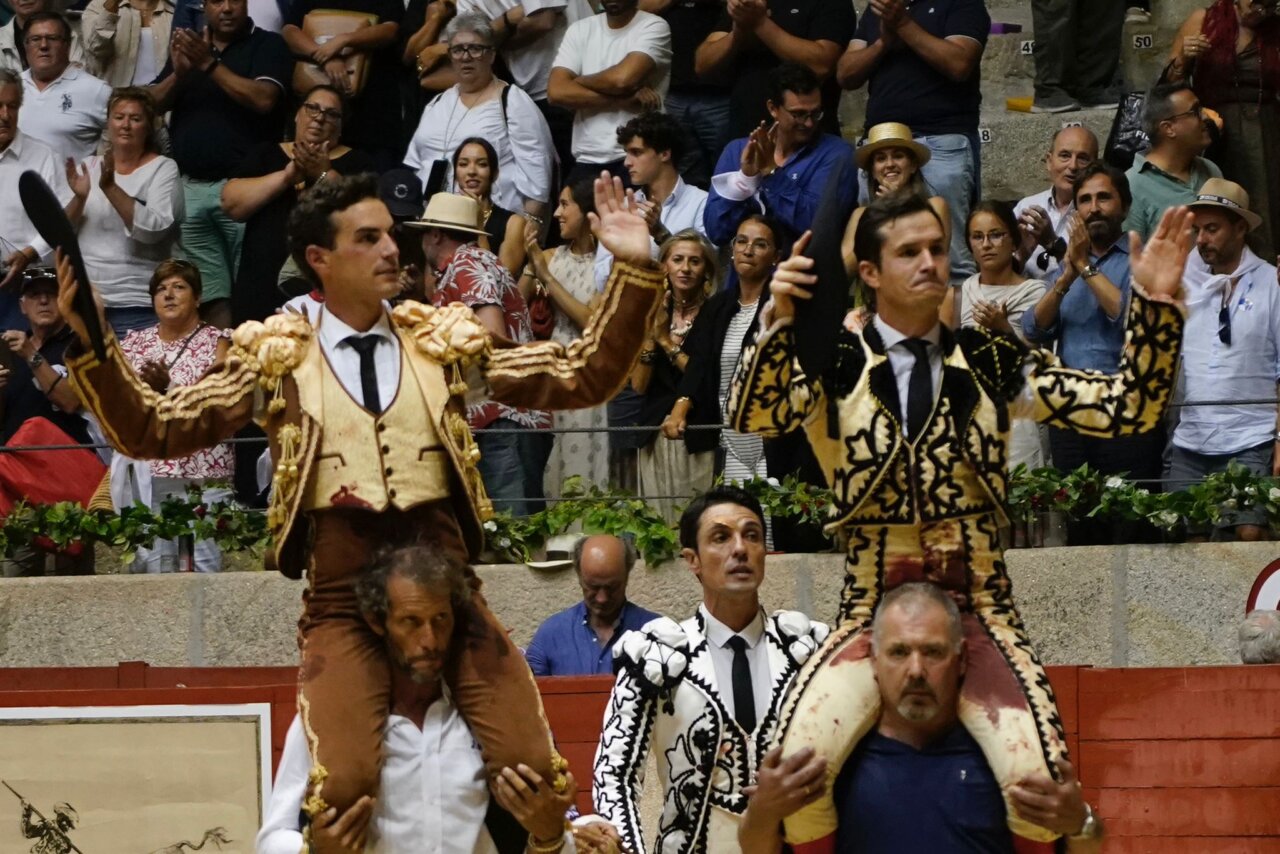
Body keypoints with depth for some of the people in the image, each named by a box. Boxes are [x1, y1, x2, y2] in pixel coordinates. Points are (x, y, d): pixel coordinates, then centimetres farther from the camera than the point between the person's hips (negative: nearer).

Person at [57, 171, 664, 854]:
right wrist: (88, 335, -7)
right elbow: (151, 431, 6)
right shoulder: (275, 361, 9)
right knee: (346, 783, -25)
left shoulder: (445, 345, 13)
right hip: (343, 602, -2)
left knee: (531, 770, -14)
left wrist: (632, 271, 2)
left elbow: (581, 379, 12)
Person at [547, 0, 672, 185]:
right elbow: (556, 91, -4)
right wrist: (624, 100, -12)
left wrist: (579, 80, 0)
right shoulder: (580, 29, 10)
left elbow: (623, 78, -19)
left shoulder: (654, 27, -2)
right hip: (588, 160, 4)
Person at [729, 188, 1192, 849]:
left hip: (978, 610, 1)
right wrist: (778, 320, -32)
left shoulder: (993, 364, 7)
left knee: (1039, 779, -24)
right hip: (873, 613, -1)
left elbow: (1128, 409, 2)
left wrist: (1154, 302, -11)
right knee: (795, 769, -27)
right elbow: (751, 416, -16)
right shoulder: (835, 367, 2)